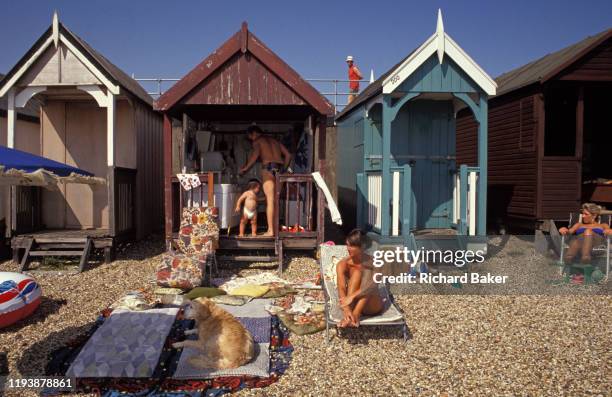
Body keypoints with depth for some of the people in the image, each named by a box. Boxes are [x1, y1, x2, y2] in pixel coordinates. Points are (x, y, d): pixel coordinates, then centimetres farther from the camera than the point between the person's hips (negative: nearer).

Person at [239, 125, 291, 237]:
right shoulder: (274, 140, 26)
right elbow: (288, 155, 20)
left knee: (270, 200, -6)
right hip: (279, 169, 6)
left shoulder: (257, 141, 8)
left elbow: (255, 153, -12)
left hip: (268, 168, -5)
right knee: (275, 200, 9)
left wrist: (245, 168, -6)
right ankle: (274, 228, 8)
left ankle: (270, 230, -8)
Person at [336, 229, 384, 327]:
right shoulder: (343, 264, -9)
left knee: (367, 272, -27)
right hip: (352, 303, 1)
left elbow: (373, 285, -30)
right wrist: (346, 309, -39)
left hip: (371, 306, -1)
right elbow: (341, 289, -21)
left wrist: (352, 296, -41)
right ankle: (348, 315, -37)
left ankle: (355, 315, -37)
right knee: (356, 271, -24)